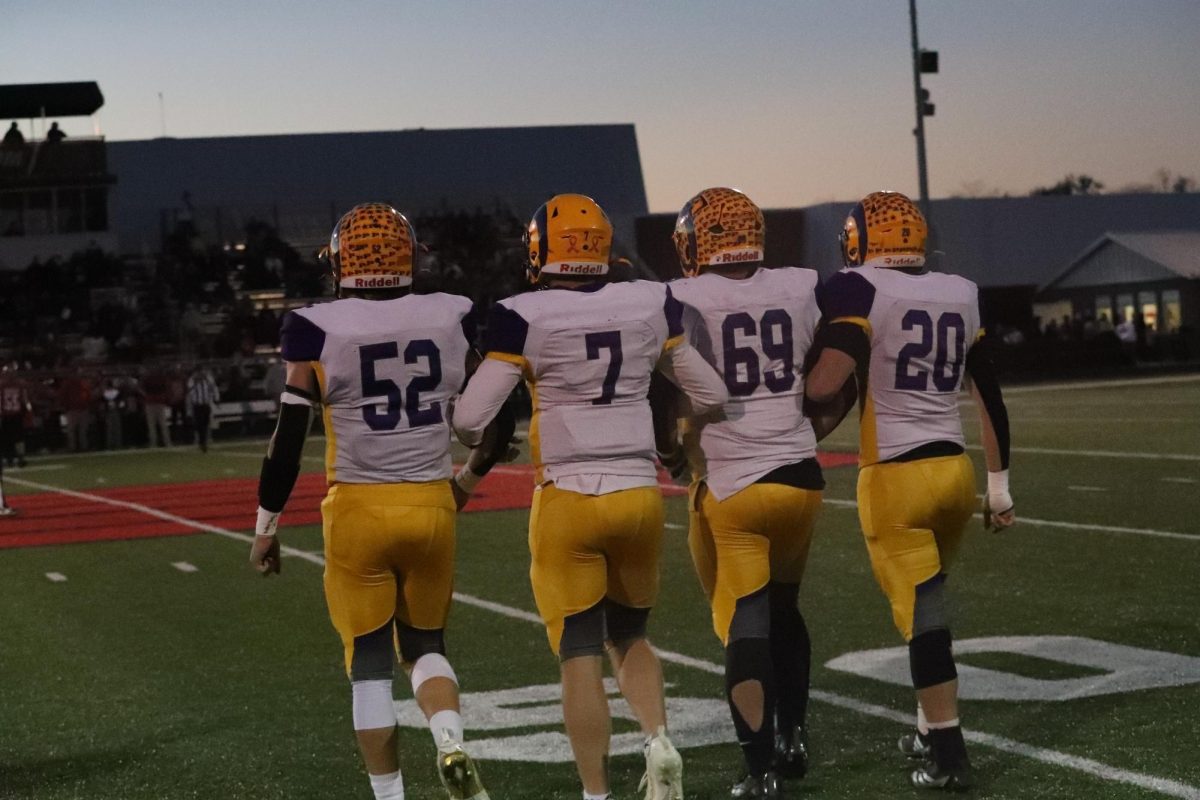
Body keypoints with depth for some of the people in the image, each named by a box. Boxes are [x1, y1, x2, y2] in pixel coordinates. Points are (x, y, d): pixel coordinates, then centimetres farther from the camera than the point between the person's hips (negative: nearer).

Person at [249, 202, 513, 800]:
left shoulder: (317, 329, -7)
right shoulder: (455, 319, 2)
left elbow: (289, 437, -7)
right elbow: (502, 417, 8)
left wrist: (266, 527, 3)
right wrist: (468, 480, 26)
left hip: (358, 510, -2)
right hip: (431, 505, 3)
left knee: (369, 664, 9)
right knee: (425, 646, 19)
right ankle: (452, 742, -9)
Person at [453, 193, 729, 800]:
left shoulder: (524, 317, -9)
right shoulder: (651, 305, 3)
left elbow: (470, 416, -11)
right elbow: (713, 395, 8)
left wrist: (474, 442, 12)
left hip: (567, 501, -3)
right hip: (640, 495, 4)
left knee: (580, 657, 4)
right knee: (628, 635, 22)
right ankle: (659, 741, -2)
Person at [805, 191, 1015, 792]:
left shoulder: (857, 291, -7)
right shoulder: (962, 296, 10)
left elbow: (827, 382, -21)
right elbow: (990, 398, 15)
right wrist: (999, 487, 22)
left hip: (894, 476, -6)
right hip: (955, 468, 6)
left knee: (920, 613, -3)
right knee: (929, 603, 21)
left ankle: (950, 754, -3)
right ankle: (932, 730, 30)